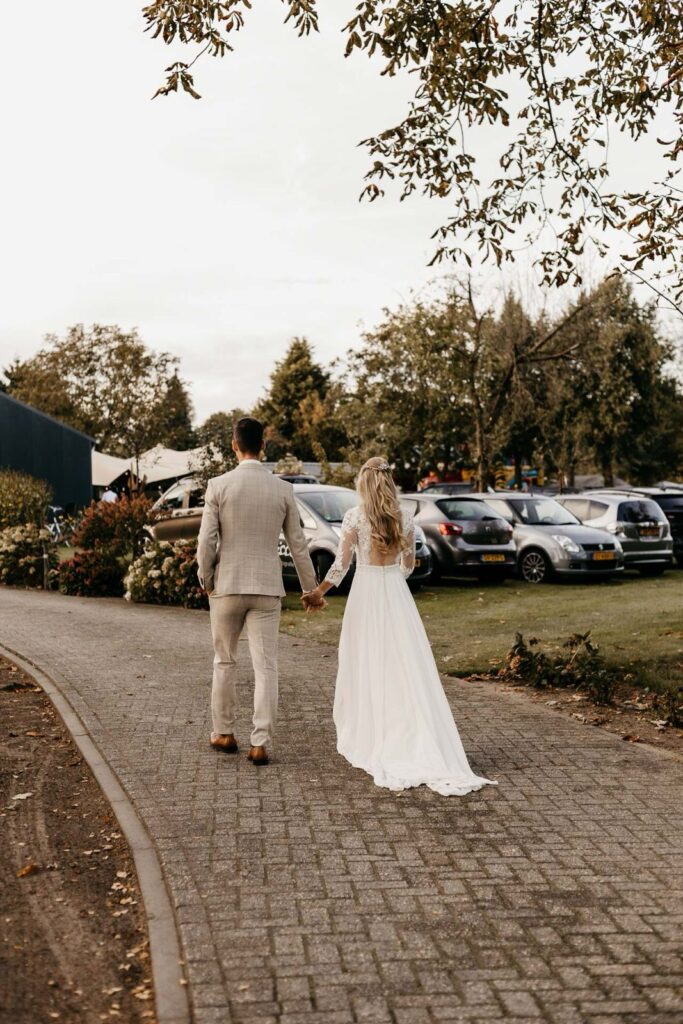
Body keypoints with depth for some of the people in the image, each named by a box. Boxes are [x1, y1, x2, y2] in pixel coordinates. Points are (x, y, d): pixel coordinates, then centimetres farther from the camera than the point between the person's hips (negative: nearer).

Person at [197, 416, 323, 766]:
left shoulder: (218, 485, -7)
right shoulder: (283, 489, -1)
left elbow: (206, 541, -8)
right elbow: (298, 544, 4)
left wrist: (205, 580, 9)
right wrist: (311, 589, 15)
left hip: (227, 585, 0)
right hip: (267, 588, 1)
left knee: (224, 661, 16)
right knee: (265, 667, 3)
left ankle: (224, 733, 26)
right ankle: (260, 743, 1)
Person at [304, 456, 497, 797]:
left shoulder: (355, 517, -7)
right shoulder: (405, 518, 4)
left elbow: (341, 564, -6)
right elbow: (409, 565, 12)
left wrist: (318, 592, 6)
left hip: (365, 595, -3)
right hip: (397, 595, 3)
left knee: (366, 668, 7)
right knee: (407, 669, 3)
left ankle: (367, 740, 15)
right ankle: (423, 749, 1)